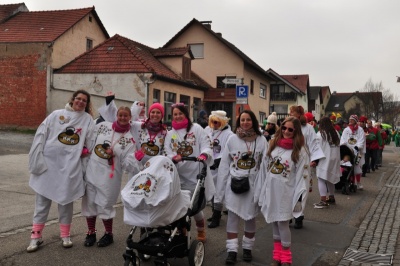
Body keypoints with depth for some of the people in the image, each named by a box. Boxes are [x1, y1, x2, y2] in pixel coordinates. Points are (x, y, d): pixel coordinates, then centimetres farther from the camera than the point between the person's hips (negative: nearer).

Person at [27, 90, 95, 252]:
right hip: (49, 162, 0)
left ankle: (65, 235, 22)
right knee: (43, 199, 5)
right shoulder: (56, 115, 4)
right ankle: (36, 236, 14)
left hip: (70, 166, 0)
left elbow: (90, 144, 3)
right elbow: (41, 135, 0)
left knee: (66, 200, 10)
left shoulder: (88, 120, 6)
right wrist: (37, 159, -6)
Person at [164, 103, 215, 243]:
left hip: (195, 173, -3)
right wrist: (173, 157, -17)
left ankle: (201, 231, 27)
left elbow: (206, 144, -5)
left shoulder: (196, 128, 3)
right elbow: (167, 152, 5)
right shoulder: (170, 133, 14)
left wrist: (203, 154, -26)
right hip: (178, 175, 3)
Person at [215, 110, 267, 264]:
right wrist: (220, 189, 0)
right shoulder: (232, 139, -1)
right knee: (232, 217, 2)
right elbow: (224, 165, 1)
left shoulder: (261, 140, -2)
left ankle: (247, 248, 28)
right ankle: (232, 251, 12)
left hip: (253, 184, 0)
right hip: (234, 183, 0)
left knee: (250, 217, 12)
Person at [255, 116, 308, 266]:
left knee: (283, 223, -1)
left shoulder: (300, 151, -7)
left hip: (286, 193, -5)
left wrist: (299, 198, -13)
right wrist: (260, 191, 10)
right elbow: (264, 169, 10)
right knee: (274, 223, 13)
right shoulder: (273, 145, 7)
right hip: (271, 191, 5)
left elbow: (302, 176, -9)